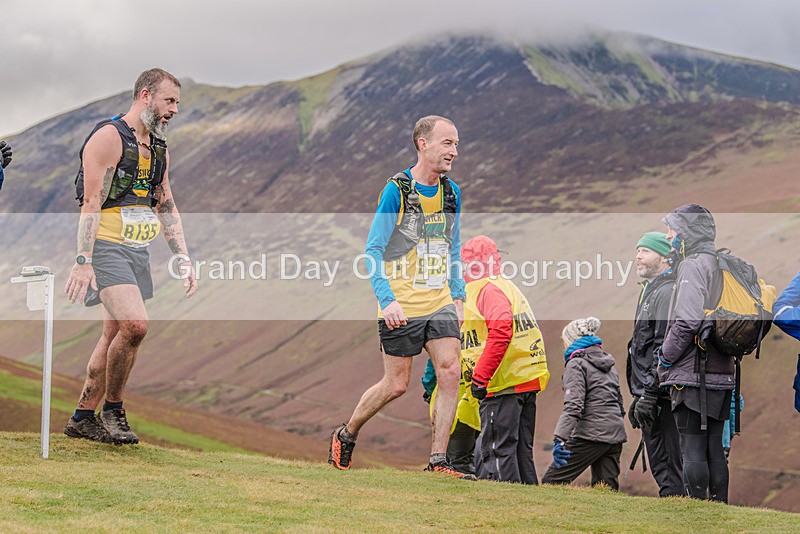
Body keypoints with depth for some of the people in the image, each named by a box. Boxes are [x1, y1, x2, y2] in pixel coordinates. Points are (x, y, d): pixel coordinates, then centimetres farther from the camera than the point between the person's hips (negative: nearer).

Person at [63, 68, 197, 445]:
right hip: (107, 247, -8)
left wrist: (184, 260, 12)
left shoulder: (159, 149, 15)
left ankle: (82, 417, 17)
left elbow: (167, 207, 20)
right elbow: (91, 203, -16)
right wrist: (83, 262, -23)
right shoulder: (109, 137, -11)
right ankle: (112, 410, -5)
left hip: (138, 251, 8)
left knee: (115, 334, 8)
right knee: (135, 324, -21)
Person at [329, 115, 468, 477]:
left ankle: (438, 460, -4)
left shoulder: (452, 193, 9)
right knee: (396, 385, 1)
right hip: (402, 307, -5)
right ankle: (345, 436, 25)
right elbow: (373, 250, -10)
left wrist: (458, 297, 13)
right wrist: (387, 300, -19)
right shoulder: (396, 191, -10)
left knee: (450, 372, -10)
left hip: (440, 302, 5)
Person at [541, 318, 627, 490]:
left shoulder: (576, 364, -4)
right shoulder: (609, 364, 22)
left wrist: (559, 439, -25)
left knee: (551, 482, -7)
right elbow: (619, 401, 25)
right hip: (616, 435, 8)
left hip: (592, 434, -8)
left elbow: (573, 406, -17)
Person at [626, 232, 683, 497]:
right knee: (660, 467, 13)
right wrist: (639, 394, 26)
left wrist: (649, 394, -22)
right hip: (650, 396, 11)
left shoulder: (666, 292, -12)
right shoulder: (650, 291, 21)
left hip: (663, 396, -11)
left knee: (668, 468, -9)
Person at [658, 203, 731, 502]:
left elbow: (687, 321, -22)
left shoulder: (693, 266, -12)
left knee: (692, 452, -5)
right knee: (714, 449, 12)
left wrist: (665, 357, -10)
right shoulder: (722, 266, 16)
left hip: (693, 375, -9)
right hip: (722, 373, 9)